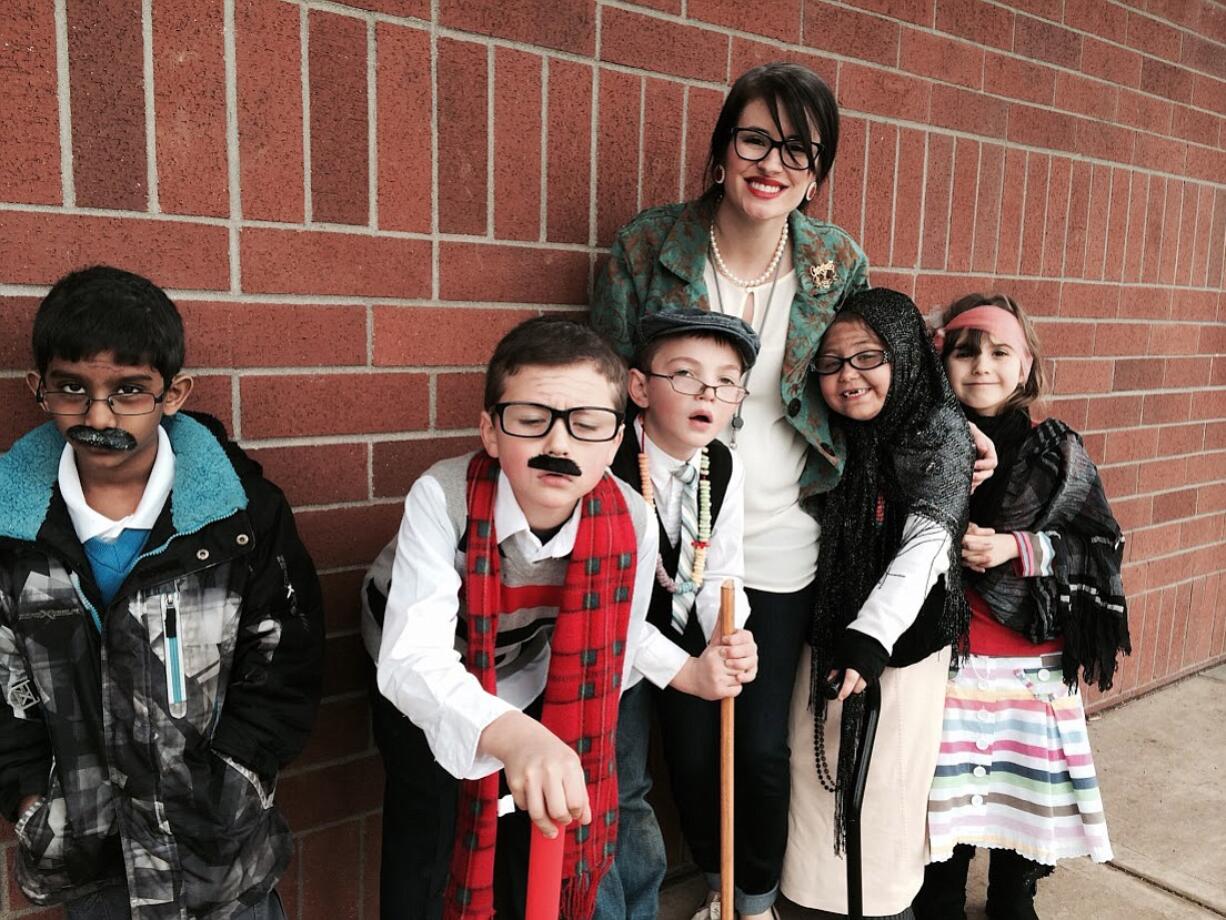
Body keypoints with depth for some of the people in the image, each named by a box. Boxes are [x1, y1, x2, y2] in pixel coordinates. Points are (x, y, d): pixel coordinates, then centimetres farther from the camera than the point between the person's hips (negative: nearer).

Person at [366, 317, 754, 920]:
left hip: (528, 675, 2)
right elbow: (412, 658, -47)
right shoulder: (442, 498, -37)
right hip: (425, 682, -2)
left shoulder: (629, 524, -27)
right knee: (429, 839, -6)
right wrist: (512, 735, -62)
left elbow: (616, 638, -8)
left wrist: (690, 672, -21)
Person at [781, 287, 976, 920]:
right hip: (826, 632, 5)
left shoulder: (942, 433, -12)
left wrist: (872, 637, -30)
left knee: (887, 780, 6)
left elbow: (925, 545, -21)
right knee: (818, 767, 14)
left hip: (903, 638, -4)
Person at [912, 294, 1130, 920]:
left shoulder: (1058, 452, 0)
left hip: (1034, 660, 1)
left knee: (1027, 790, 11)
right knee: (946, 791, 6)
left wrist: (1021, 548, -14)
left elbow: (1102, 546, 1)